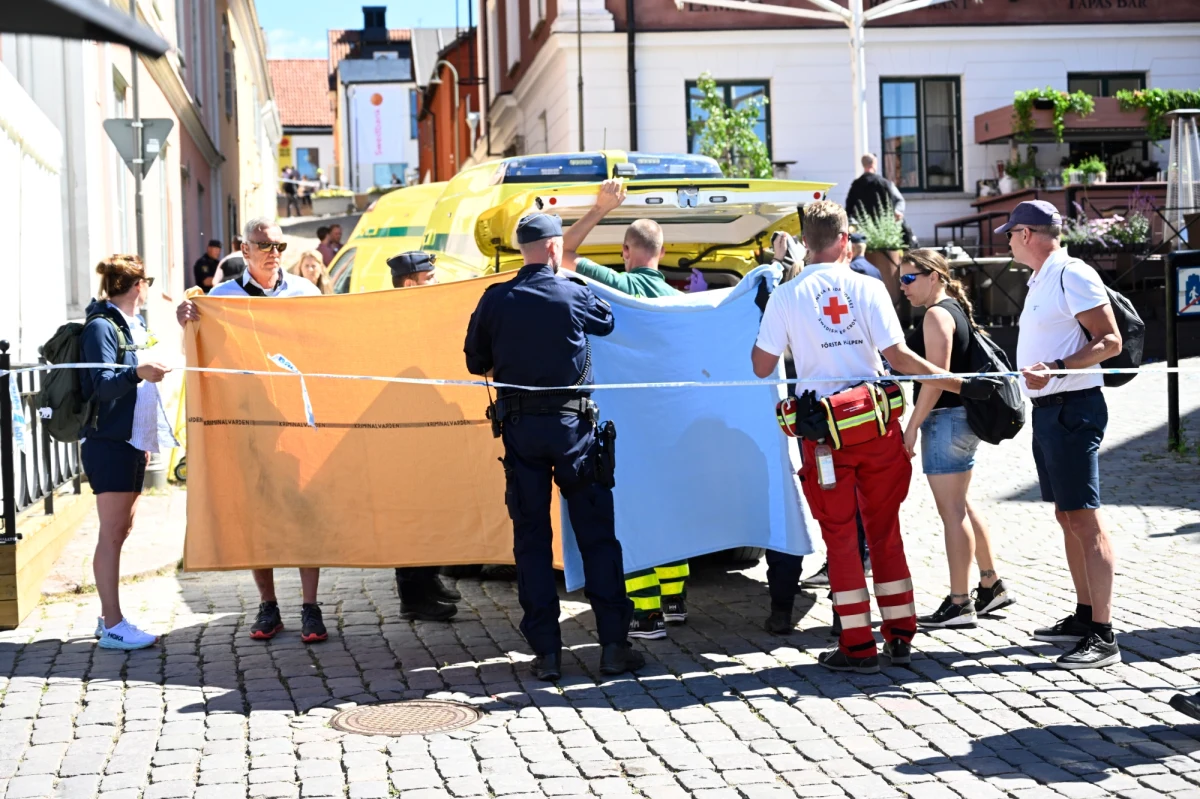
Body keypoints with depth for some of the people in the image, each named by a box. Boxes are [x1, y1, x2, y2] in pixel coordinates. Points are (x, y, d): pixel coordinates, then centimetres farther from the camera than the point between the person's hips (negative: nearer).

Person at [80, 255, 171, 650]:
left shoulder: (133, 325, 17)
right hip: (108, 443, -9)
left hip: (131, 442, 9)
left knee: (122, 528, 11)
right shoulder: (101, 327, -10)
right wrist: (137, 373, -37)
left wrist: (145, 438, 24)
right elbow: (102, 384, -21)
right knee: (112, 532, -8)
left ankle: (109, 617, 18)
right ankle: (113, 625, -6)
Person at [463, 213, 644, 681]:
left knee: (531, 537, 6)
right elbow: (608, 321, 16)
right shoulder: (573, 295, -4)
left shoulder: (495, 300, 0)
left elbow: (476, 362, 8)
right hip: (571, 425, -1)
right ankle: (613, 644, 4)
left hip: (519, 429, 2)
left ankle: (546, 652, 5)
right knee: (596, 534, 5)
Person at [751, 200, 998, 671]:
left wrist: (759, 321, 18)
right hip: (876, 421, 1)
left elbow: (763, 366, 2)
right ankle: (900, 637, 17)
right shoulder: (867, 288, -3)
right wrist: (961, 385, -6)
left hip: (823, 431, -1)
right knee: (885, 530, 13)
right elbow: (898, 357, -9)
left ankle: (858, 646, 7)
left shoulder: (786, 296, -2)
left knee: (839, 535, 6)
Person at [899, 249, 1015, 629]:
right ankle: (991, 585, 24)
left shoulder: (937, 315, -13)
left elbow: (936, 376, -20)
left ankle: (959, 604, -3)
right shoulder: (957, 310, 17)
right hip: (962, 416, 10)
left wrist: (912, 426, -19)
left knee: (952, 510, -6)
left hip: (946, 418, -10)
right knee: (959, 507, 18)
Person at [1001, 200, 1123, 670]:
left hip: (1073, 407, -10)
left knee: (1085, 520, -11)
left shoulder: (1073, 276, -13)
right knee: (1066, 517, 14)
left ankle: (1103, 636, -11)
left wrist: (1055, 369, -26)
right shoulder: (1042, 280, 17)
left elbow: (1110, 341, -18)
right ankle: (1084, 616, 22)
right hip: (1048, 408, 10)